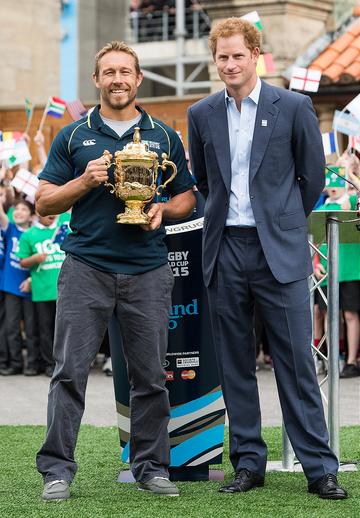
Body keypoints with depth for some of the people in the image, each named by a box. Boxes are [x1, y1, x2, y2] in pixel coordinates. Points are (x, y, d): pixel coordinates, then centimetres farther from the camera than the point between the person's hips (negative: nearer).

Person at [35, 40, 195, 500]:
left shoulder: (164, 138, 12)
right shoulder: (73, 137, 8)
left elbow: (187, 197, 16)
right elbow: (44, 202, 7)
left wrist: (164, 209, -6)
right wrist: (85, 182, -9)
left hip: (148, 270, 1)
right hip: (86, 267, -1)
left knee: (150, 376, 4)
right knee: (70, 371, -5)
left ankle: (151, 467, 15)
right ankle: (57, 469, 1)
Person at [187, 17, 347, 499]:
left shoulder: (293, 107, -1)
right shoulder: (202, 114, 8)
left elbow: (313, 176, 6)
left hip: (279, 251, -3)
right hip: (226, 250, 3)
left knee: (296, 360, -4)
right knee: (235, 363, 7)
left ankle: (320, 468, 1)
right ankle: (248, 463, 15)